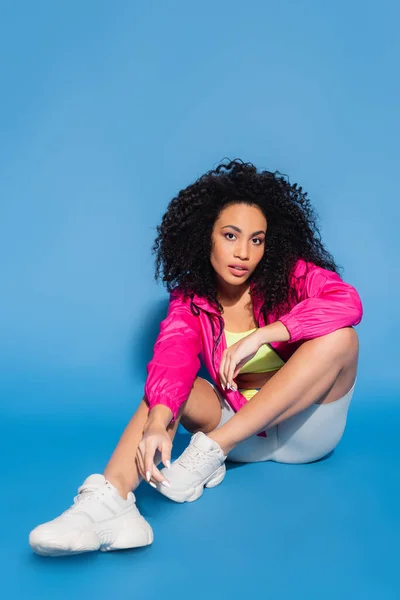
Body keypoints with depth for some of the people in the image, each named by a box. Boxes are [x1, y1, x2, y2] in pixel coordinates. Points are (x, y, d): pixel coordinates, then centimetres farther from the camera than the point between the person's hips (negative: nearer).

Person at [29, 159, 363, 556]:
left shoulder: (292, 275, -10)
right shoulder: (191, 300, -5)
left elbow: (347, 301, -29)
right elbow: (172, 358, -24)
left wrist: (261, 335, -35)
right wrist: (157, 422, -43)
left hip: (304, 428, -1)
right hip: (239, 429, 2)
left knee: (339, 338, -28)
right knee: (169, 383, -22)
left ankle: (210, 451, -30)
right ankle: (108, 500, -46)